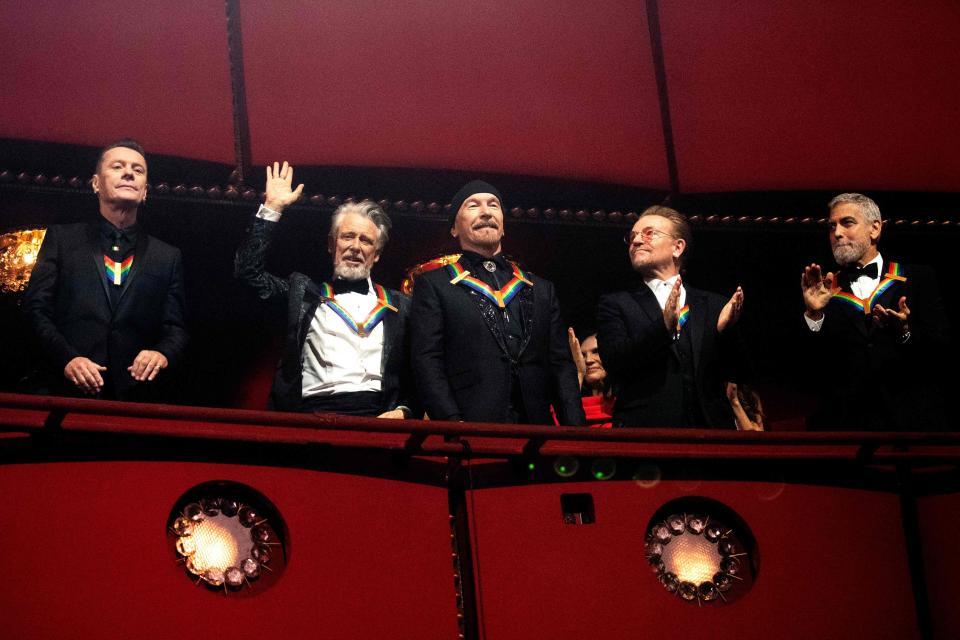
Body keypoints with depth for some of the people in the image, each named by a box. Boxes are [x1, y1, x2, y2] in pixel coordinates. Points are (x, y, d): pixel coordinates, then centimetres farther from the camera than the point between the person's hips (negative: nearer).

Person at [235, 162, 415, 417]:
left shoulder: (399, 306, 19)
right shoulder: (304, 294, 20)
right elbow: (249, 271, 12)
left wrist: (403, 411, -3)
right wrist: (272, 208, 11)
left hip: (378, 420, 0)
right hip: (313, 417, 0)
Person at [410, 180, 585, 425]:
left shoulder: (542, 290, 21)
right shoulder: (433, 286, 11)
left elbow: (562, 367, 17)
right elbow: (427, 364, 0)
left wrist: (575, 432, 2)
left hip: (536, 429, 4)